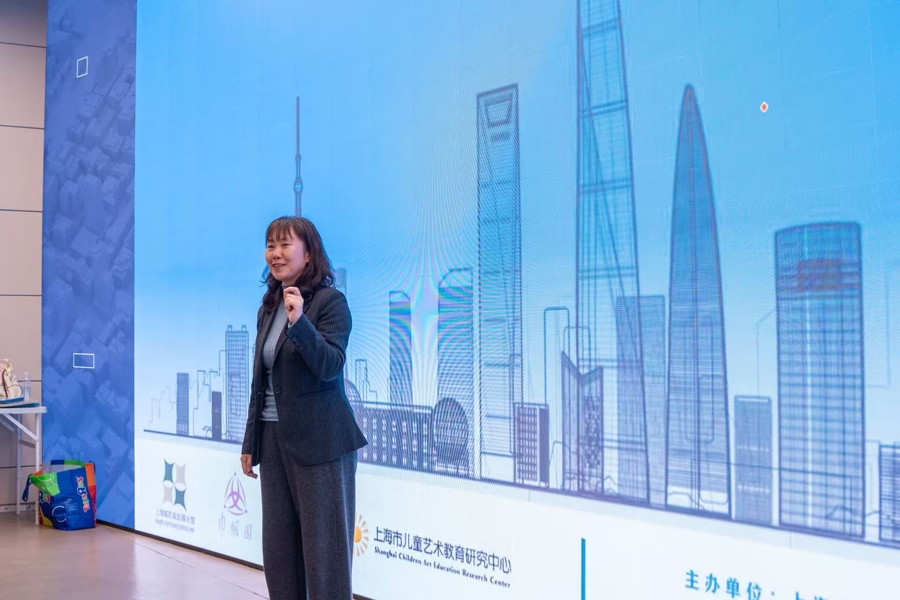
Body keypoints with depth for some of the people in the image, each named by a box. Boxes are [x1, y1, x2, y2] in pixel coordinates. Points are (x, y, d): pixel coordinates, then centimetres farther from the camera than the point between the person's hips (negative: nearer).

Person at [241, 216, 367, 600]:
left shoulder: (331, 301, -8)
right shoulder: (268, 308, 12)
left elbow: (330, 366, -20)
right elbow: (260, 382, 15)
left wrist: (299, 321, -31)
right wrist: (250, 442, 14)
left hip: (319, 442, -7)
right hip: (274, 439, 7)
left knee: (324, 546, -2)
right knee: (278, 548, 11)